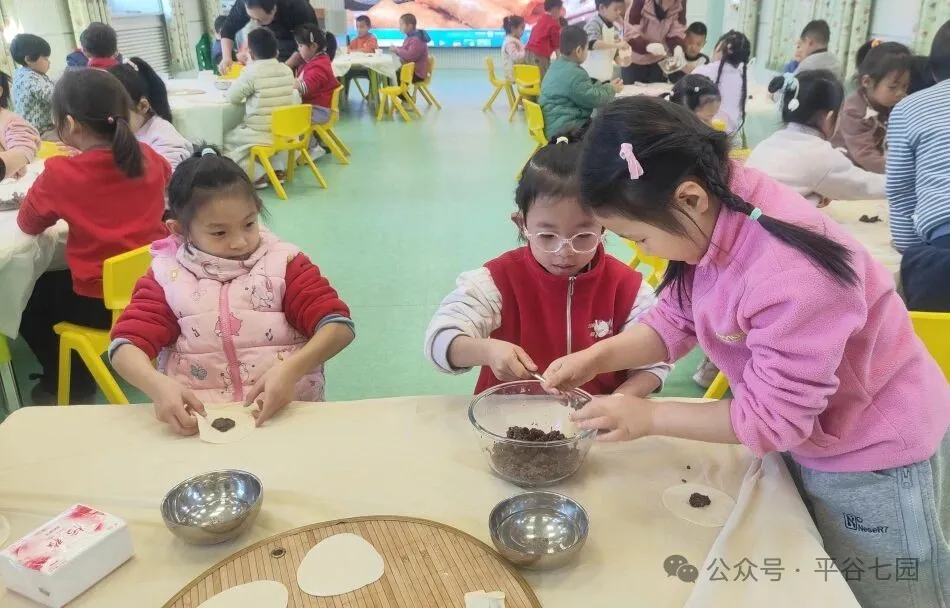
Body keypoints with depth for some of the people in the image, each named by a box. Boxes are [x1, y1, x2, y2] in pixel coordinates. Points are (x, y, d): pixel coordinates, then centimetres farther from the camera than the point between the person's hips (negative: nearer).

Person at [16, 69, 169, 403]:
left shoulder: (60, 173, -18)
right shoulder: (148, 157, -5)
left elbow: (27, 224, -1)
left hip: (102, 303, -5)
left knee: (29, 298, 26)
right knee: (53, 285, 34)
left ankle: (72, 382, 33)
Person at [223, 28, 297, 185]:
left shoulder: (251, 72, -15)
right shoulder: (287, 70, 1)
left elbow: (232, 97, -7)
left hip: (261, 134, -6)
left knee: (227, 139, 13)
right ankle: (276, 169, 23)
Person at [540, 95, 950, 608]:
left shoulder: (791, 276, -39)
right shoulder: (711, 217, -14)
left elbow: (772, 417, -29)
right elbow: (677, 317, -2)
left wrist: (649, 417, -23)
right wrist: (598, 357, -16)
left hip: (875, 460, -7)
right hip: (804, 443, 8)